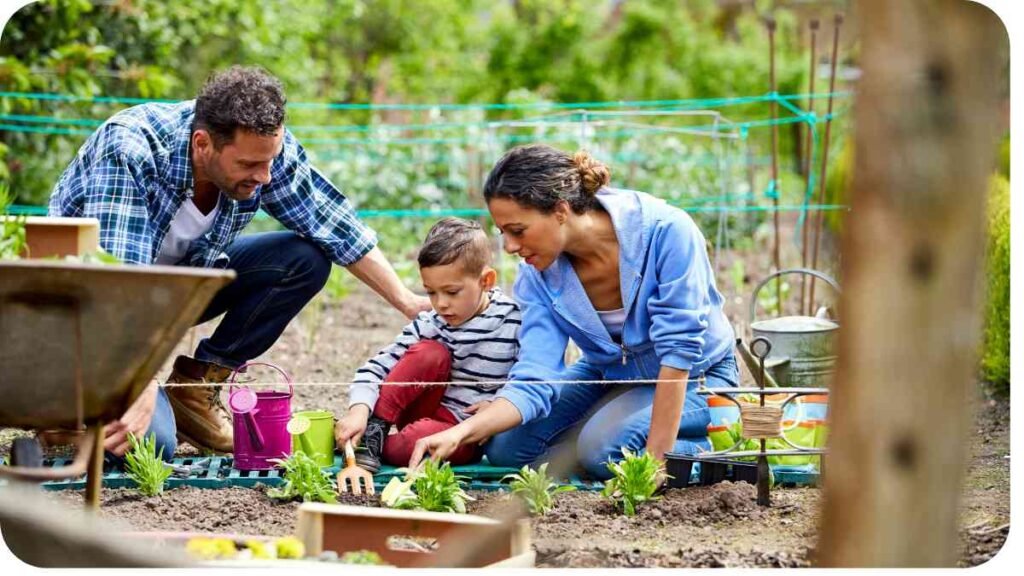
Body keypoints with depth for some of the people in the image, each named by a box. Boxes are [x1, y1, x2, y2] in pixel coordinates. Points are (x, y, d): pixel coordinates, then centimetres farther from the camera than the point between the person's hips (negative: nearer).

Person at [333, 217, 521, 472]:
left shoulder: (514, 321, -10)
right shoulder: (429, 325, -5)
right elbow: (378, 366, -10)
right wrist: (359, 410, -27)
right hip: (429, 412, 3)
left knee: (420, 438, -37)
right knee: (430, 353, -24)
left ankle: (375, 448, -8)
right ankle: (373, 429, -17)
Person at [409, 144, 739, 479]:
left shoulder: (665, 230, -31)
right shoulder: (538, 275, -16)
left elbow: (679, 352, -30)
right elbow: (534, 381, -21)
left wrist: (656, 457, -31)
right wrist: (461, 433, -37)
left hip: (695, 376, -6)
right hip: (611, 374, 6)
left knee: (603, 446, -30)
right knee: (506, 448, -9)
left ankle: (716, 450, -4)